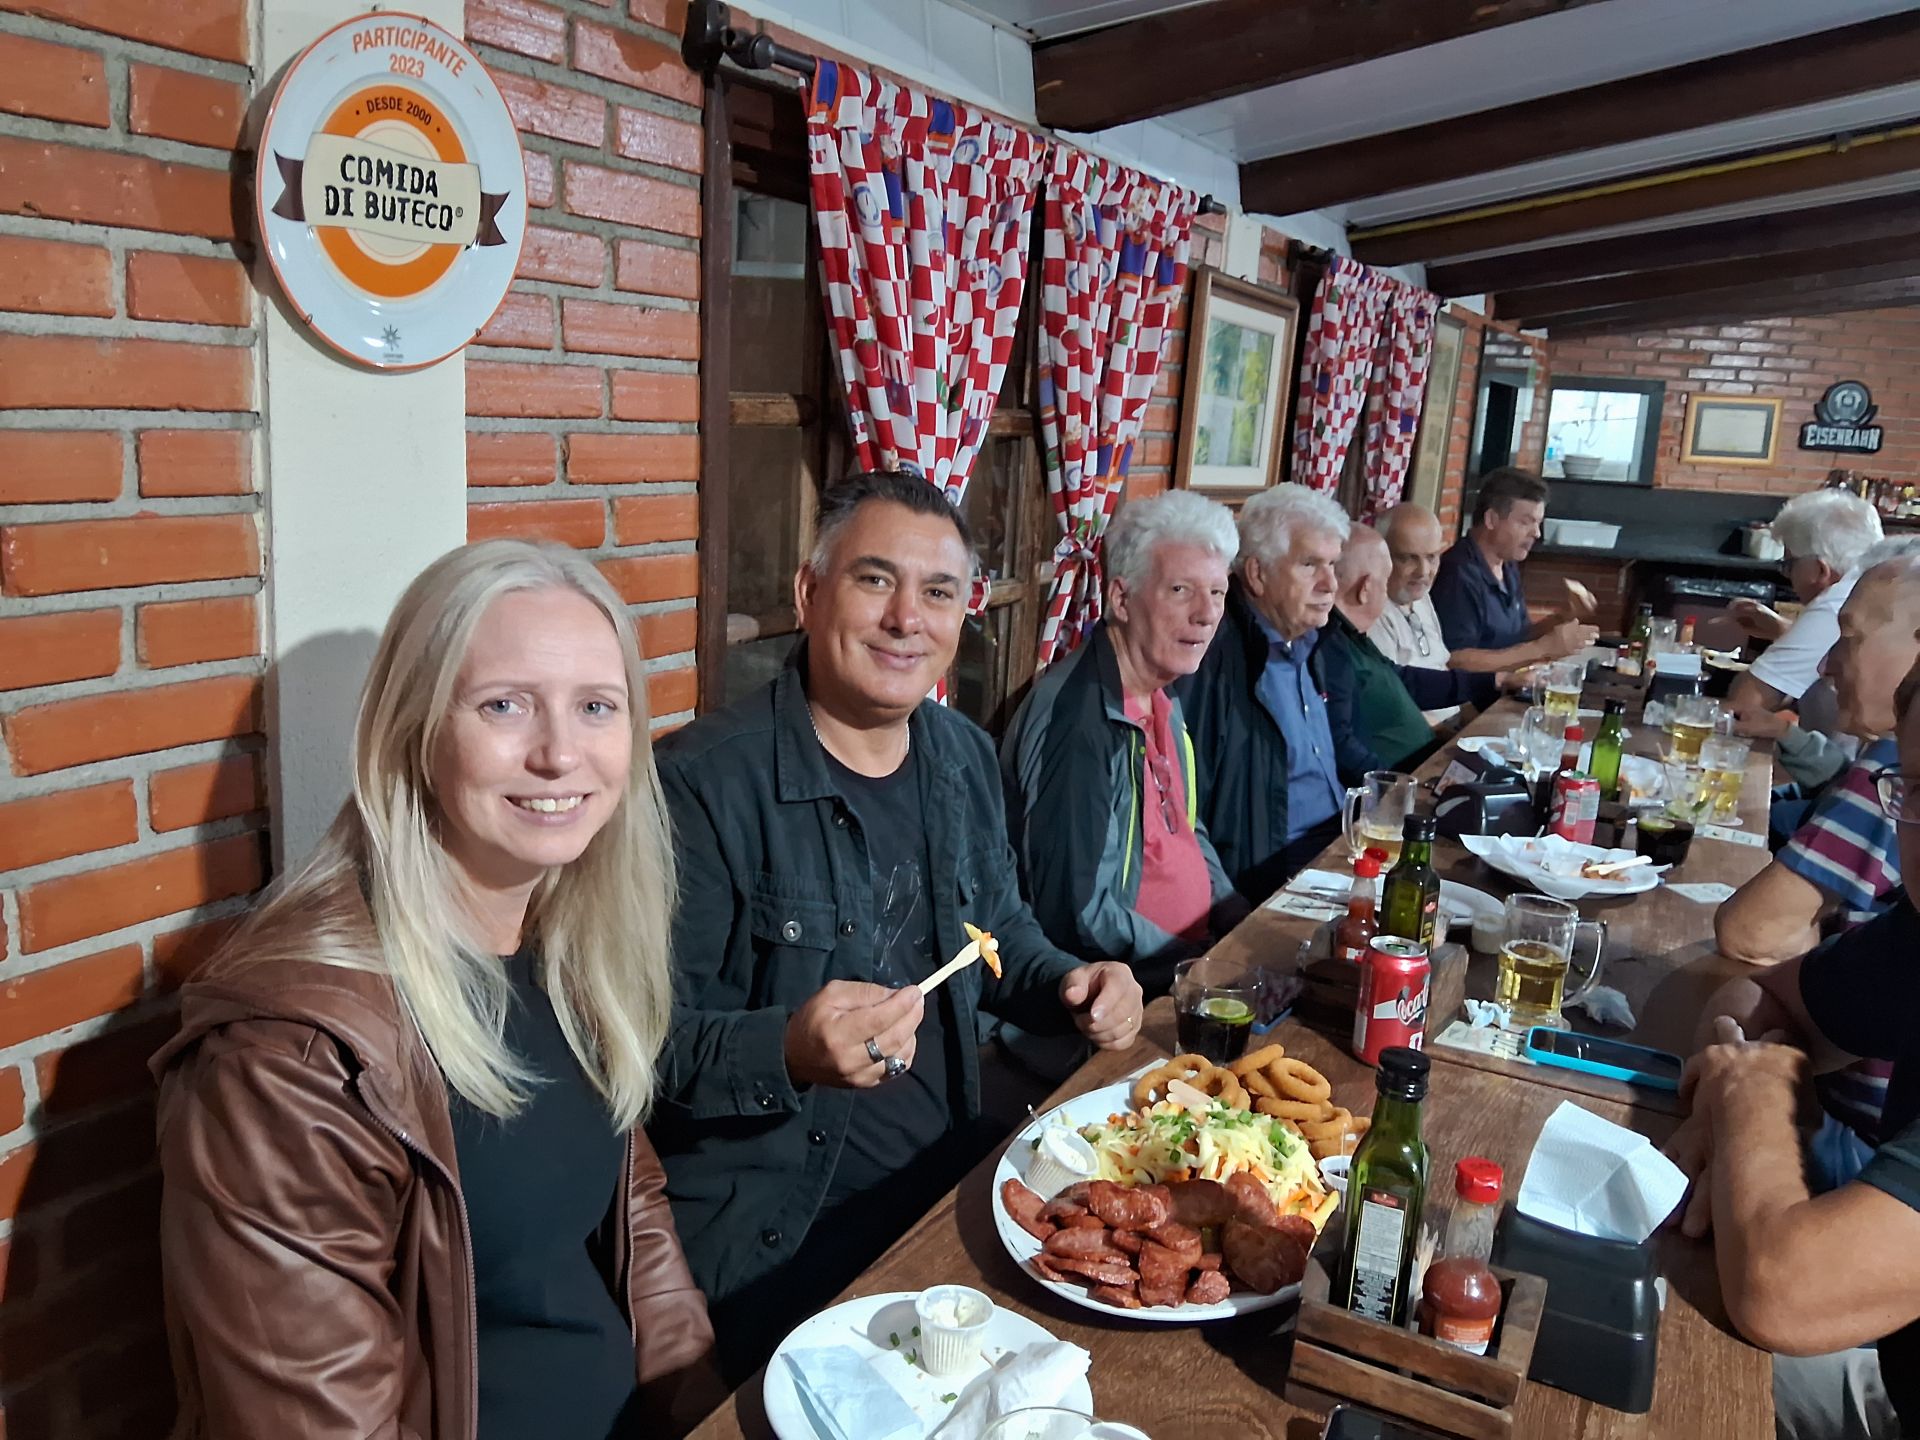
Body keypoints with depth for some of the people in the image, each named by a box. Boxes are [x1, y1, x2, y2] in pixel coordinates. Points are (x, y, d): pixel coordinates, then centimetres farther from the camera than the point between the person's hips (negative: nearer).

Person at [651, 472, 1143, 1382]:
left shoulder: (965, 758, 4)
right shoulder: (703, 784, -20)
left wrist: (1070, 989, -1)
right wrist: (790, 1051, -37)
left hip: (946, 1191, 7)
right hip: (770, 1246, -6)